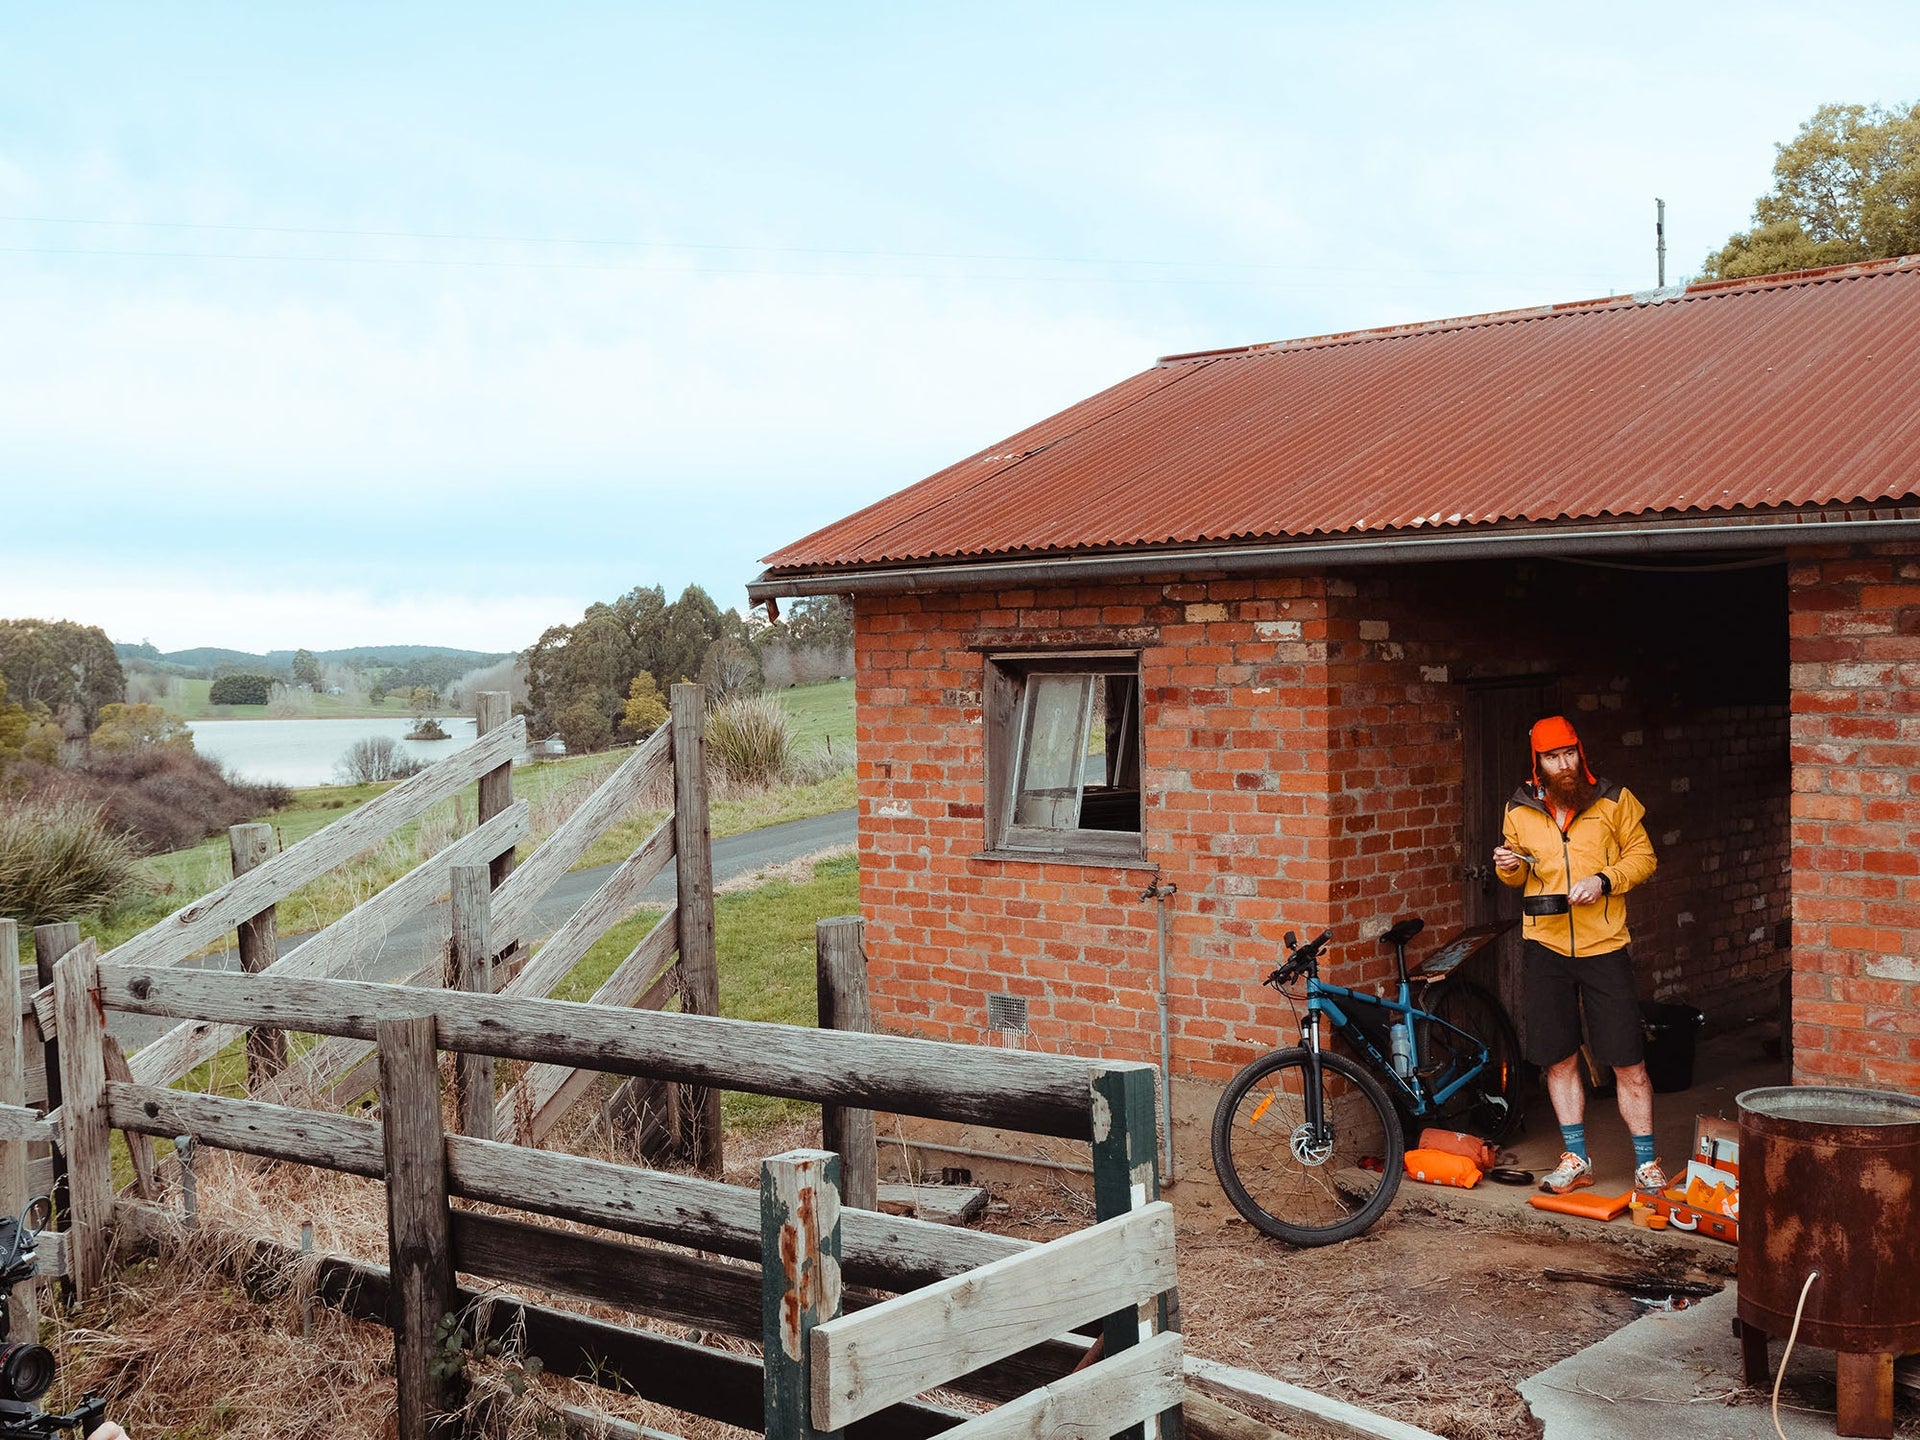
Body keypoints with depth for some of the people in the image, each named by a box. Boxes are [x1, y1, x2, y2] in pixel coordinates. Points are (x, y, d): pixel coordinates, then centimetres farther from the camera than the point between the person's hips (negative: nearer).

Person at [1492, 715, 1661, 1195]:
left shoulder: (1614, 801, -1)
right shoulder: (1520, 810, 6)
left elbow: (1642, 856, 3)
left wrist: (1604, 880, -14)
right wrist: (1508, 867, -6)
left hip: (1604, 945, -2)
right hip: (1544, 945, 2)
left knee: (1628, 1063, -1)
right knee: (1558, 1060, 8)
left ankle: (1646, 1163, 10)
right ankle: (1575, 1159, 21)